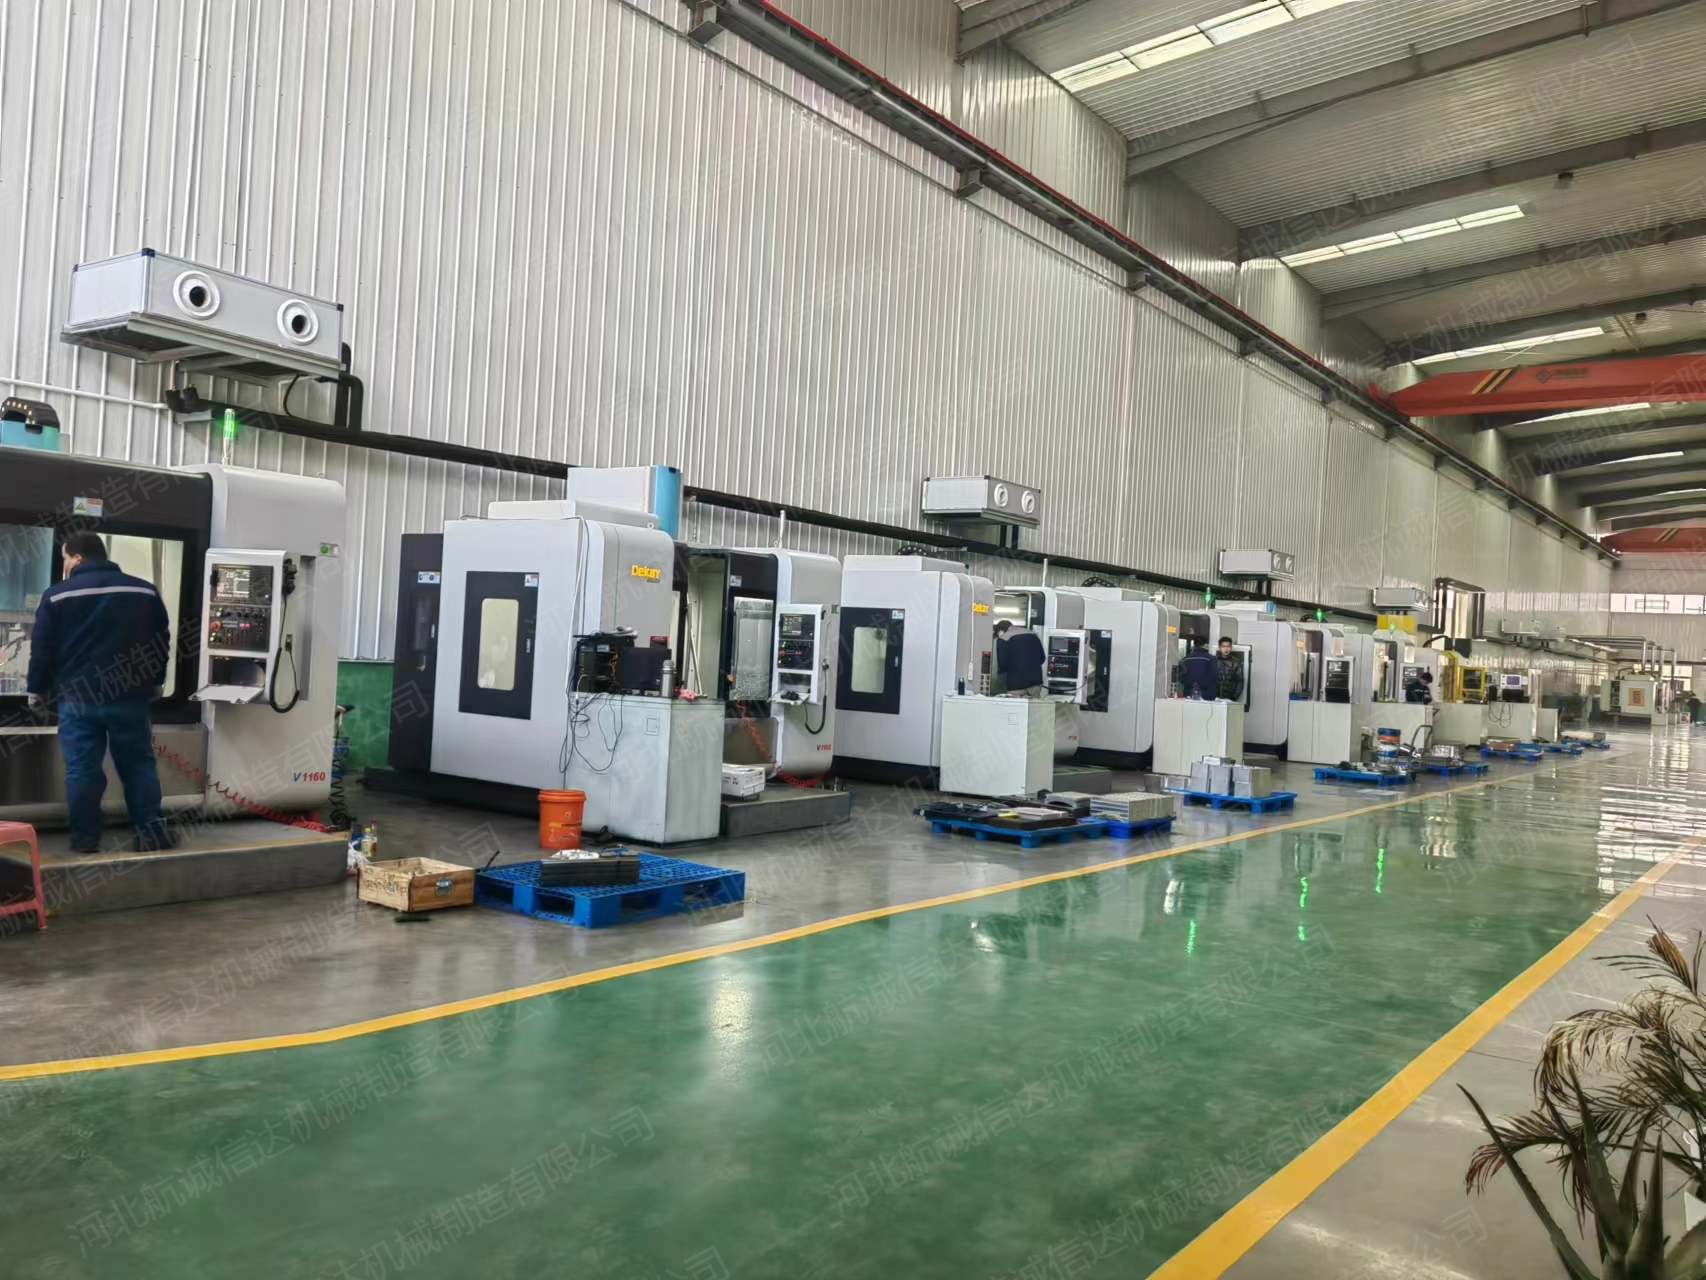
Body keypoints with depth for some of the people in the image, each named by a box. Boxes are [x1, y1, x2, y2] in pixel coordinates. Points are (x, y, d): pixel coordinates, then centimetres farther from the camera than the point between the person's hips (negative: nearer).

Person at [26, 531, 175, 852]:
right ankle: (151, 831, 7)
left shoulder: (57, 595, -3)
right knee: (139, 764, 9)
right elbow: (163, 643, 9)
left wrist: (37, 691, 13)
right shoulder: (145, 591, 4)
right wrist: (152, 683, 21)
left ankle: (85, 837, 9)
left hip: (78, 697, -2)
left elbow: (42, 649, 1)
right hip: (130, 697, 2)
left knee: (81, 768, 5)